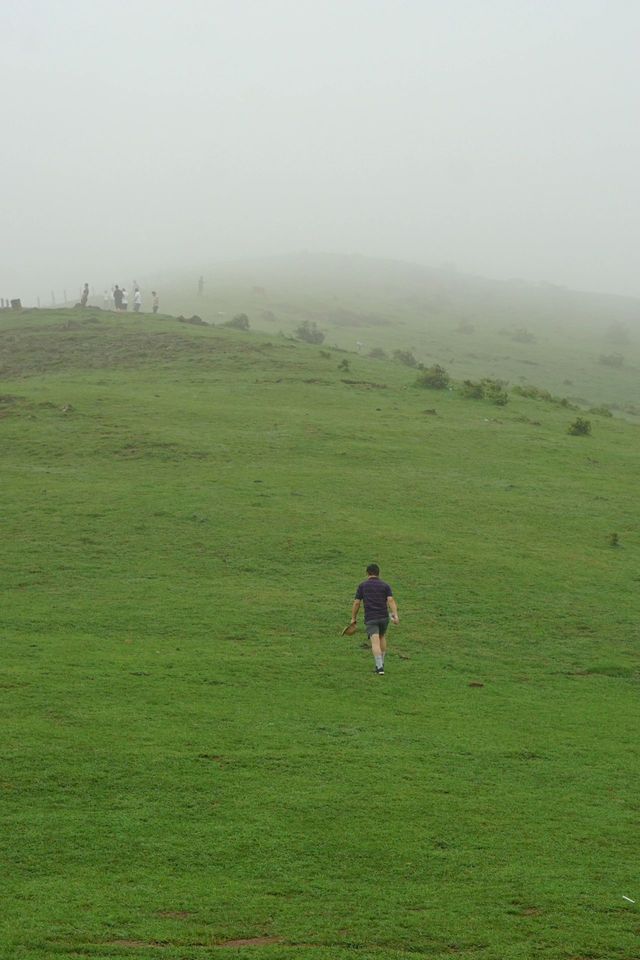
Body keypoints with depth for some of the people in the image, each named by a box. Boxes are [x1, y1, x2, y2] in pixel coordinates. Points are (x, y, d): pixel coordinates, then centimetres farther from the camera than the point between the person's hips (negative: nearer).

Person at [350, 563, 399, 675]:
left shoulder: (362, 585, 6)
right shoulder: (385, 585, 6)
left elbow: (356, 603, 3)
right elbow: (391, 600, -7)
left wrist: (353, 618, 13)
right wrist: (395, 615, -15)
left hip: (370, 619, -2)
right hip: (384, 617, 2)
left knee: (375, 642, -11)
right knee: (382, 637, 26)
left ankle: (379, 667, -25)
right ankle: (381, 663, 33)